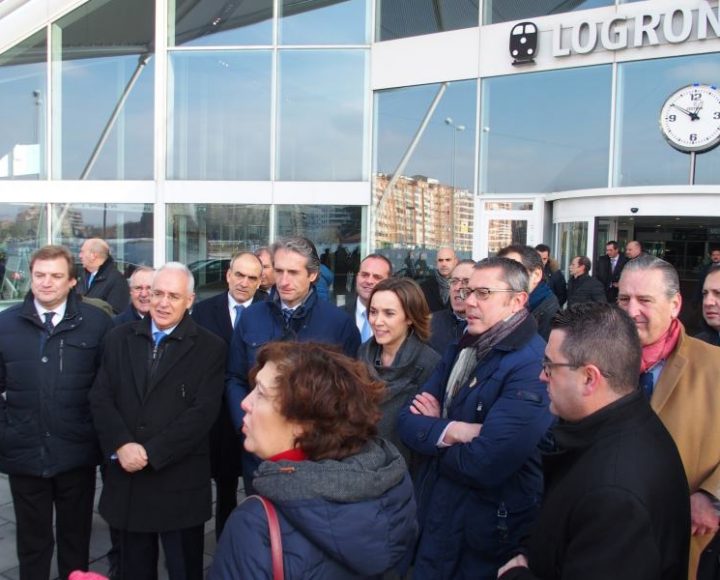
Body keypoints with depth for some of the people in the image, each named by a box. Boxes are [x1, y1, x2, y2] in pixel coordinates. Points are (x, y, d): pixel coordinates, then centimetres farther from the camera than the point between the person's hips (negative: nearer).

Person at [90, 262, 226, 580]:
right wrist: (121, 445, -14)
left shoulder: (209, 347, -5)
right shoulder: (119, 338, 6)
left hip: (180, 481, -3)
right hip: (127, 477, 3)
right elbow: (100, 398, 1)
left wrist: (151, 452, -17)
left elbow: (203, 411, -12)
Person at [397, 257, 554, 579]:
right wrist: (451, 431, -20)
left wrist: (433, 431, -11)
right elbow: (407, 420, 0)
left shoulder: (533, 366, -22)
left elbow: (484, 464, -29)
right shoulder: (461, 349, 5)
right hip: (434, 517, 7)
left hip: (486, 534, -7)